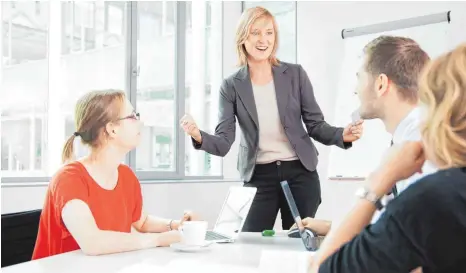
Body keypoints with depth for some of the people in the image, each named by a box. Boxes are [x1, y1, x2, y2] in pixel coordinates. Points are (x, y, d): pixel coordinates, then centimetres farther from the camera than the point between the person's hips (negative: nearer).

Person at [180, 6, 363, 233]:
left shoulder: (295, 74, 0)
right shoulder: (231, 86, -2)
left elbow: (315, 125, 2)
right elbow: (224, 142, -7)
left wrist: (343, 135, -18)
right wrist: (199, 136, -29)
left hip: (299, 173, 1)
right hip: (258, 177, 0)